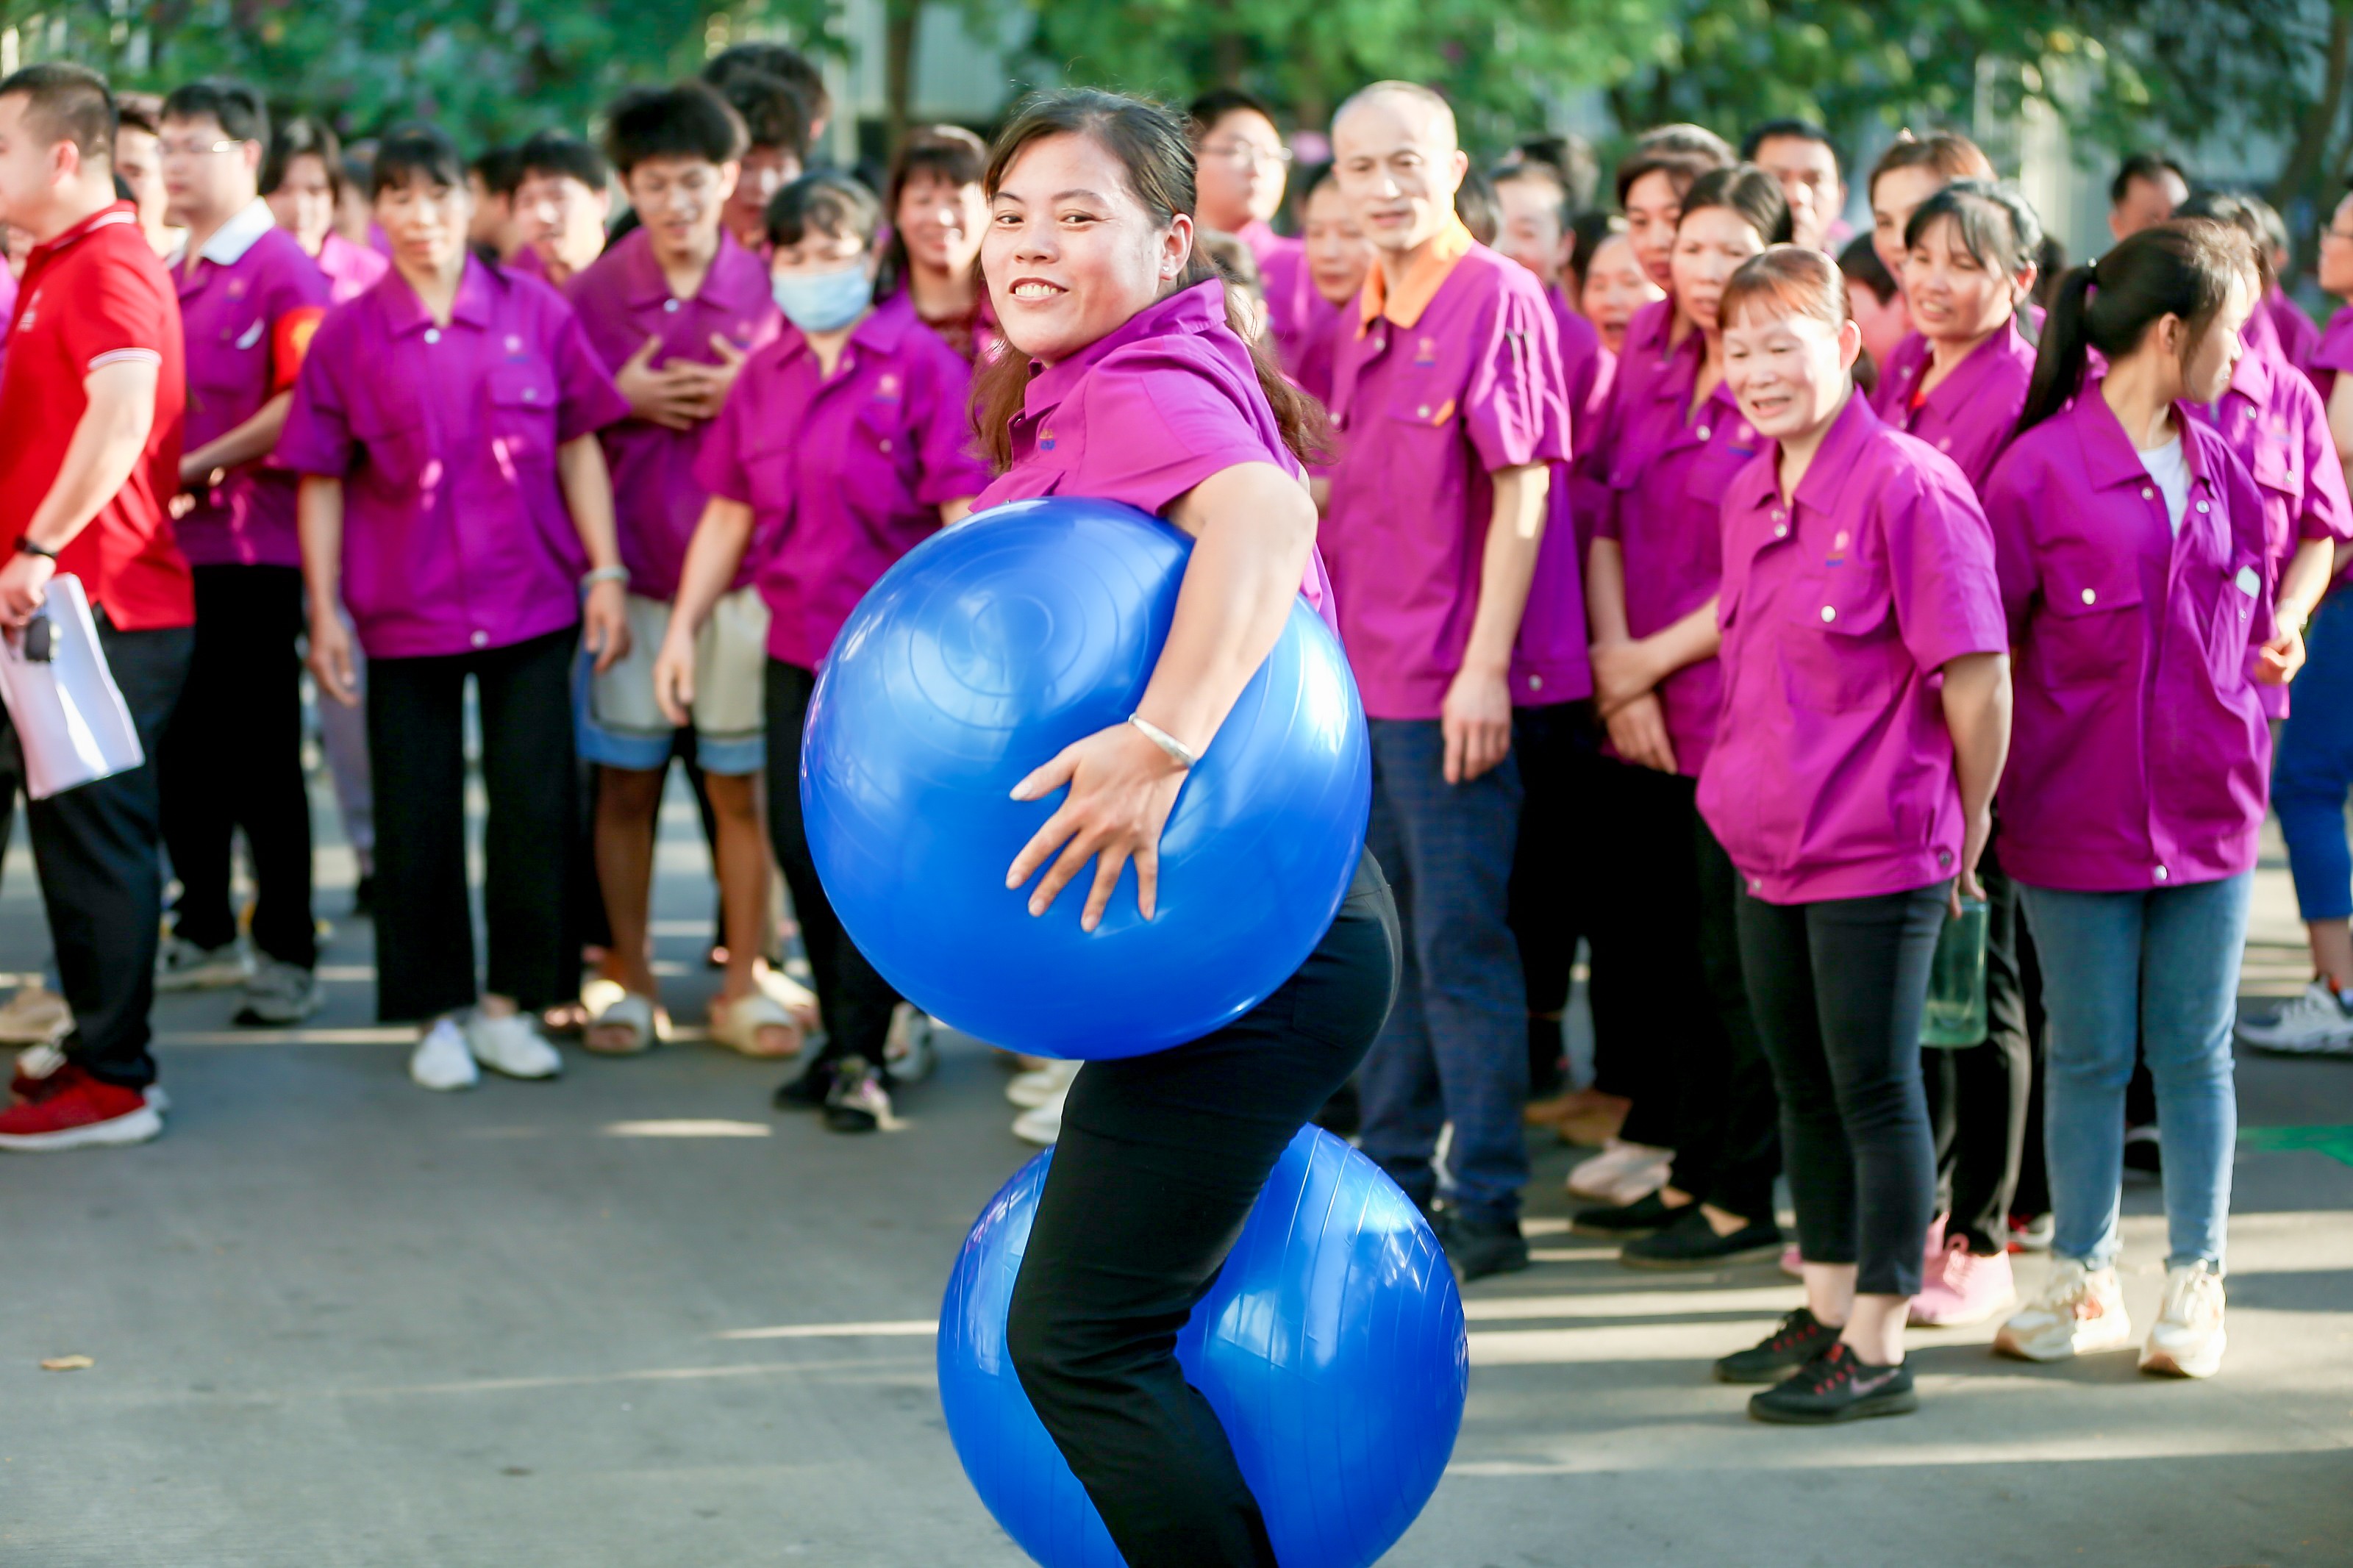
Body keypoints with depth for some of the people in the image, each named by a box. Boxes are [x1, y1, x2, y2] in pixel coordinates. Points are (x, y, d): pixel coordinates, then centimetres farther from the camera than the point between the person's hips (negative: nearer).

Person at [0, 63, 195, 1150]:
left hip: (100, 601, -10)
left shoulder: (107, 267, -15)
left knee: (95, 836, -5)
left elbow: (123, 412, -31)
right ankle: (100, 1050, 23)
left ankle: (111, 1081, 0)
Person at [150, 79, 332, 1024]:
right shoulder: (169, 276, 14)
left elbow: (304, 403, -18)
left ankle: (287, 953, 6)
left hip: (252, 546, -7)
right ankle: (204, 934, 25)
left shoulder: (282, 270, -9)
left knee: (261, 754, -2)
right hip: (173, 546, 7)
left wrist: (197, 467, -19)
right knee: (180, 747, 13)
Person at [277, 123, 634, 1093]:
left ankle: (512, 1001, 14)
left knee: (536, 806, 1)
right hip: (406, 611, 0)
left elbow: (579, 447, 5)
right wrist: (323, 612, -1)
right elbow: (321, 482, 3)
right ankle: (439, 1012, 17)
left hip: (533, 604, 0)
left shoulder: (534, 313, 2)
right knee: (417, 819, 5)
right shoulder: (347, 337, 1)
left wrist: (605, 573, 1)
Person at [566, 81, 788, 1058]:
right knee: (625, 783, 5)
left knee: (740, 786, 3)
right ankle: (628, 980, 17)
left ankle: (742, 985, 12)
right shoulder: (592, 293, 2)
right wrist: (623, 400, -11)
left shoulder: (770, 289, 1)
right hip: (628, 566, 0)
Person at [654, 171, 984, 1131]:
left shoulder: (920, 362, -7)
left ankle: (860, 1054, 7)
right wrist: (684, 627, 10)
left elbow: (962, 512, -10)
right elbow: (730, 512, 14)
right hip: (795, 645, 6)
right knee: (799, 843, 7)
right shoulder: (763, 376, 10)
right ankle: (846, 1040, 21)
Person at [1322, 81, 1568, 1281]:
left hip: (1451, 686, -8)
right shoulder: (1362, 316, 13)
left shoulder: (1498, 301, -11)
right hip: (1357, 680, 8)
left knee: (1463, 947, -3)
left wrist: (1486, 666, -18)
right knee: (1383, 942, 15)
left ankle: (1487, 1207, 4)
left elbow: (1522, 490, -14)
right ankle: (1393, 1177, 26)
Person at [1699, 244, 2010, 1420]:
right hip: (1768, 846, 8)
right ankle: (1827, 1313, 29)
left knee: (1875, 1090, -1)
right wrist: (1758, 796, 16)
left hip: (1876, 856, -8)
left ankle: (1878, 1350, 7)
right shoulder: (1748, 495, 9)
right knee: (1803, 1086, 16)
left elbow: (1977, 679, -14)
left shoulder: (1906, 487, -16)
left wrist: (1964, 834, -6)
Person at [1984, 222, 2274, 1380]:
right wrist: (1979, 799, -10)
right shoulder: (2039, 470, -10)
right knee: (2088, 1055, 6)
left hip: (2208, 807, 4)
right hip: (2079, 809, -4)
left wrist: (2265, 660, 0)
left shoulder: (2220, 474, 7)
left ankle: (2194, 1283, 18)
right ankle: (2082, 1279, 19)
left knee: (2196, 1055, 8)